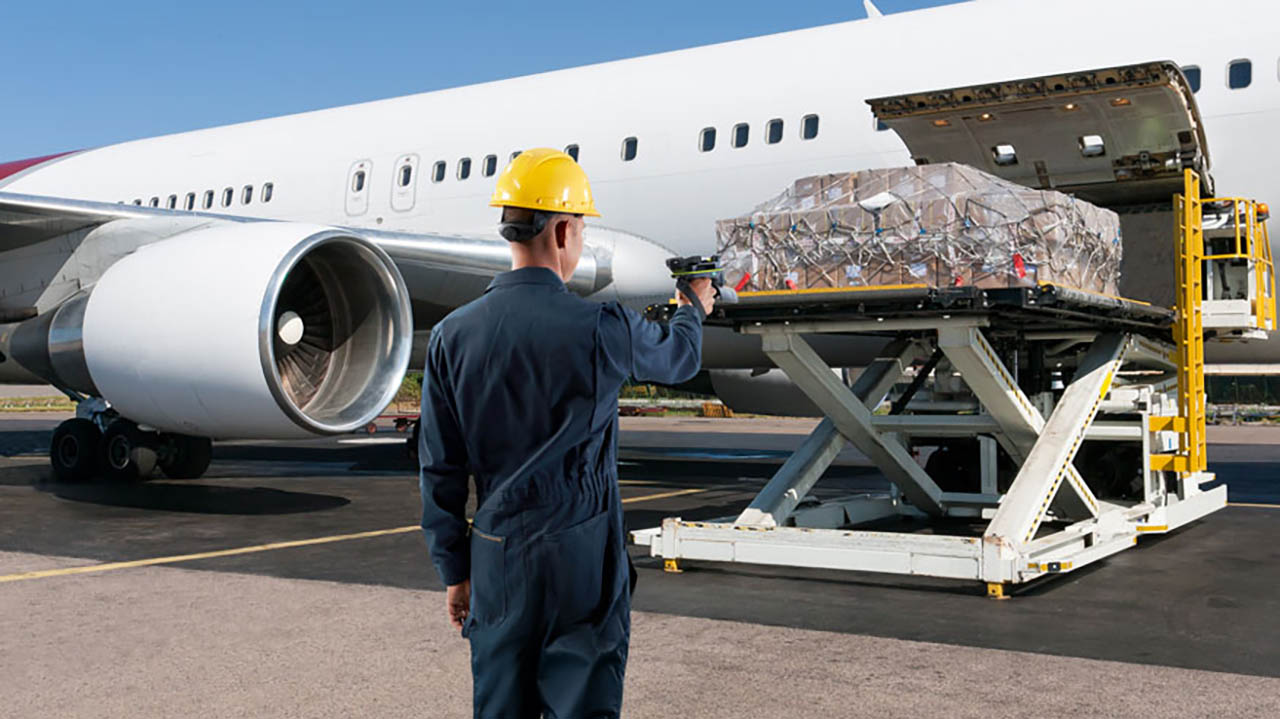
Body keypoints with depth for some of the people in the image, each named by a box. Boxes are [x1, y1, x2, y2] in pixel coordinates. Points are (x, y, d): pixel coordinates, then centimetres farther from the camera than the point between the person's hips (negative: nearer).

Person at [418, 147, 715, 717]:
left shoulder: (453, 335, -3)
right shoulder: (600, 328, -12)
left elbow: (439, 471, 1)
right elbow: (679, 358, 11)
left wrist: (454, 569, 12)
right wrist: (695, 309, 34)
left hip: (496, 558, 3)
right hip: (583, 558, -3)